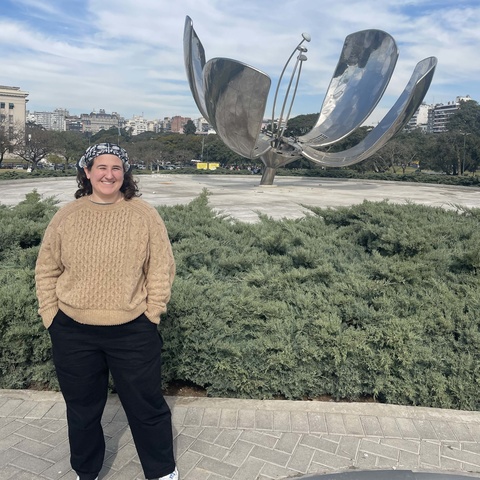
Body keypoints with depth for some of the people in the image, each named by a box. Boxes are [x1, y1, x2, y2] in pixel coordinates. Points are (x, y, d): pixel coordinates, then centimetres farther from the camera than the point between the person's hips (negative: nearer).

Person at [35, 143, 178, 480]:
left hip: (132, 332, -2)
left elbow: (161, 270, -4)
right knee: (82, 408, 20)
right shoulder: (66, 216, 0)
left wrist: (151, 315, -6)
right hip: (72, 333, 2)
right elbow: (47, 270, 6)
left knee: (146, 405, 12)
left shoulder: (145, 216, -6)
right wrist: (50, 316, 1)